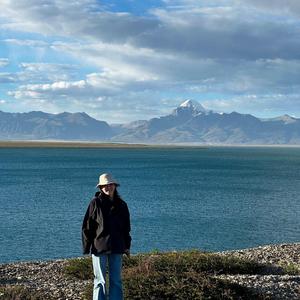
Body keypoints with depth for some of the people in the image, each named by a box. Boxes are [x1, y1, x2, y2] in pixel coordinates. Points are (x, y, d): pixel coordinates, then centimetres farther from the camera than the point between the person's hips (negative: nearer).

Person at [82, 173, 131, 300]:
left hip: (117, 247, 4)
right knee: (100, 281, 2)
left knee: (116, 280, 8)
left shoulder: (121, 205, 7)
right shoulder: (95, 203, -5)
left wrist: (127, 246, 10)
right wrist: (87, 246, -8)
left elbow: (126, 228, 14)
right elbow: (87, 226, -4)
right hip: (99, 247, -4)